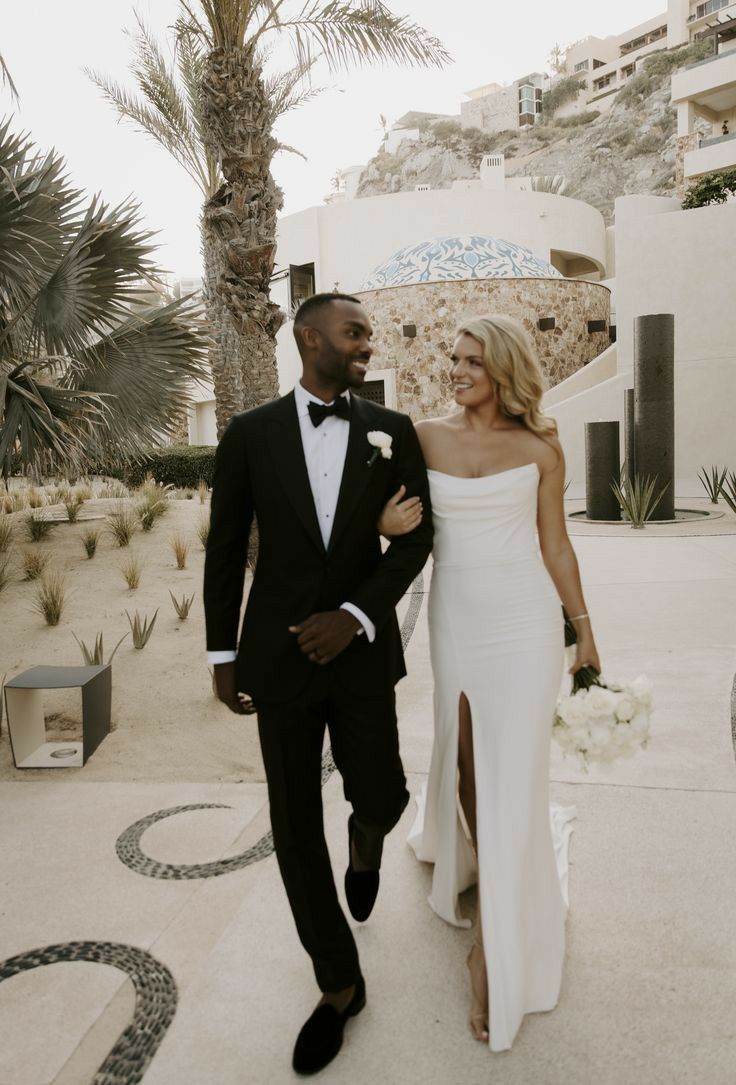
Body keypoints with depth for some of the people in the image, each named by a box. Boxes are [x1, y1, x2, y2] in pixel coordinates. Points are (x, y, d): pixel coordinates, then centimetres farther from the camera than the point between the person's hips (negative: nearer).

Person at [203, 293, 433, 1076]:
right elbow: (226, 549, 2)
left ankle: (365, 841, 39)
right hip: (279, 653, 0)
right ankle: (340, 983, 23)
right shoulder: (249, 434, -3)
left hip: (362, 649, 1)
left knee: (380, 798, -2)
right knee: (295, 823, 3)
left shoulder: (393, 430, -1)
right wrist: (221, 654, 1)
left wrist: (354, 617, -17)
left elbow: (416, 538, -4)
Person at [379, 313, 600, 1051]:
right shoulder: (425, 437, 2)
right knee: (465, 763, 15)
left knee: (510, 777, 0)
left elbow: (555, 544, 3)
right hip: (454, 621, 3)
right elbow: (392, 517, 10)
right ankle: (484, 865, 48)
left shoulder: (540, 449, -2)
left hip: (524, 623, -2)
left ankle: (496, 952, 14)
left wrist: (583, 630, 5)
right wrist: (385, 525, -14)